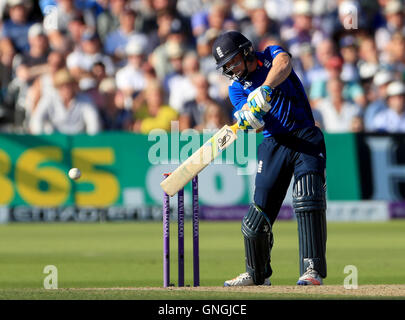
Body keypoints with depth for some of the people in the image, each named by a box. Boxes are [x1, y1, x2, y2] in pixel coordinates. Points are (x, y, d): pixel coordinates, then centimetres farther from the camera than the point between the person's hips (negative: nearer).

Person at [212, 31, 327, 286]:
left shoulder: (271, 56, 4)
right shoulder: (237, 89, 8)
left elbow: (283, 64, -23)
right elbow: (257, 124, -8)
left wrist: (265, 88, -40)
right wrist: (248, 118, -33)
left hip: (307, 139, -3)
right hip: (274, 144, 3)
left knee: (308, 198, -20)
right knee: (260, 209, 0)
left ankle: (313, 268, -23)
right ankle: (257, 274, 18)